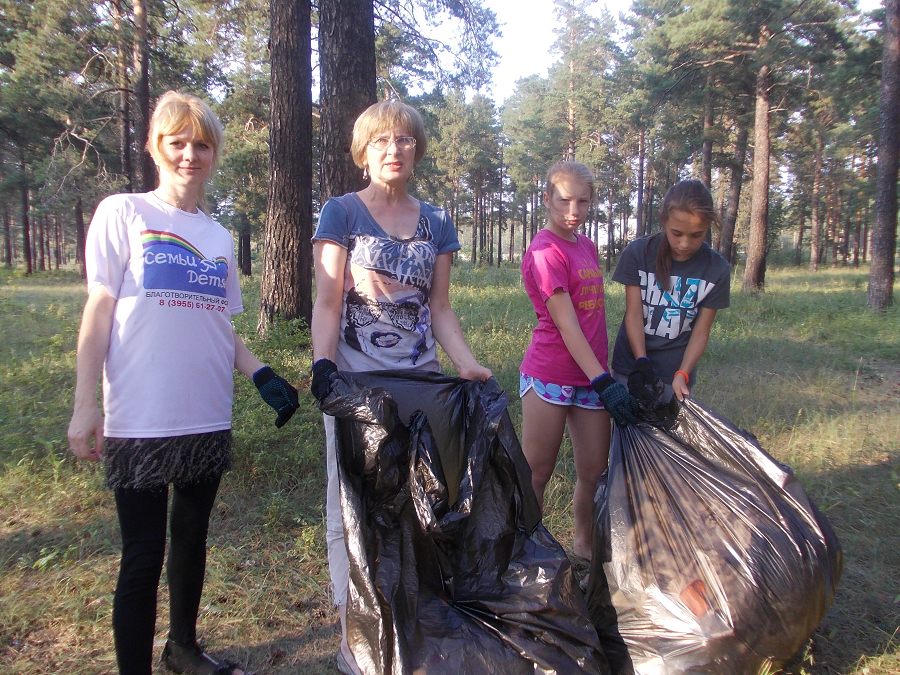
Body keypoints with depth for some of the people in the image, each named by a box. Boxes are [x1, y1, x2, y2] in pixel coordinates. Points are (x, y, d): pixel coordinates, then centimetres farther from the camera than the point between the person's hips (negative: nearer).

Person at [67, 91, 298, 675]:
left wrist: (262, 375, -1)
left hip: (208, 419, 5)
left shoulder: (220, 236, 11)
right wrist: (85, 406, -9)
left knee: (192, 537, 17)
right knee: (144, 554, 1)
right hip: (139, 422, -5)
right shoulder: (123, 213, -2)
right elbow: (99, 311, -5)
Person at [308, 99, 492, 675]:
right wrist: (323, 362, -20)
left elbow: (440, 309, 11)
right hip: (355, 383, -3)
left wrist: (468, 364, -4)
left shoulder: (436, 223, 12)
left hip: (421, 380, 4)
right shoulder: (342, 213, 2)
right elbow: (327, 303, -4)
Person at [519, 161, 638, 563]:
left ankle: (584, 546, 33)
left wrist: (605, 376, 14)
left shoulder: (587, 246, 12)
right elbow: (566, 325, -17)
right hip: (549, 376, -7)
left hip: (591, 377, 7)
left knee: (595, 472, 12)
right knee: (536, 473, 5)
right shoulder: (544, 252, -12)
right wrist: (604, 381, -19)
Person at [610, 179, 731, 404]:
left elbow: (700, 332, -5)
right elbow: (633, 315, -10)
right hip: (630, 367, 0)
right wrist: (641, 363, -21)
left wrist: (682, 375, -19)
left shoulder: (717, 269, -5)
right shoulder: (637, 253, -8)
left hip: (676, 372, 0)